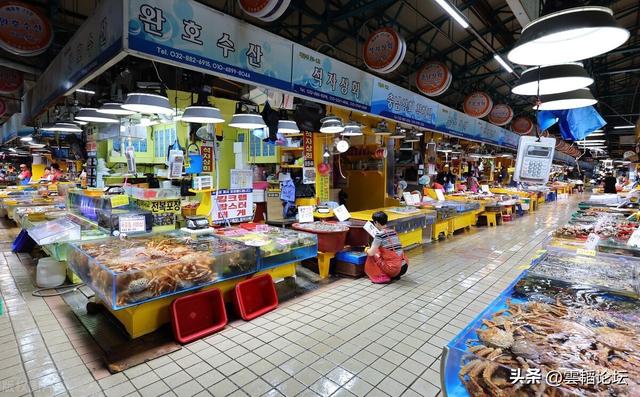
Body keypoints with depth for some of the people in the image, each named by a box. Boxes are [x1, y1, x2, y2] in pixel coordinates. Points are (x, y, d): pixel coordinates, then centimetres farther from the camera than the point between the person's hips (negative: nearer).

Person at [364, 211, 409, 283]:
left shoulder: (380, 234, -12)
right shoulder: (393, 231, 9)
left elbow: (371, 253, -8)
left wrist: (367, 250, 14)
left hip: (394, 269, -7)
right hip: (404, 267, 7)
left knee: (372, 256, 11)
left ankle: (383, 277, 5)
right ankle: (396, 275, 19)